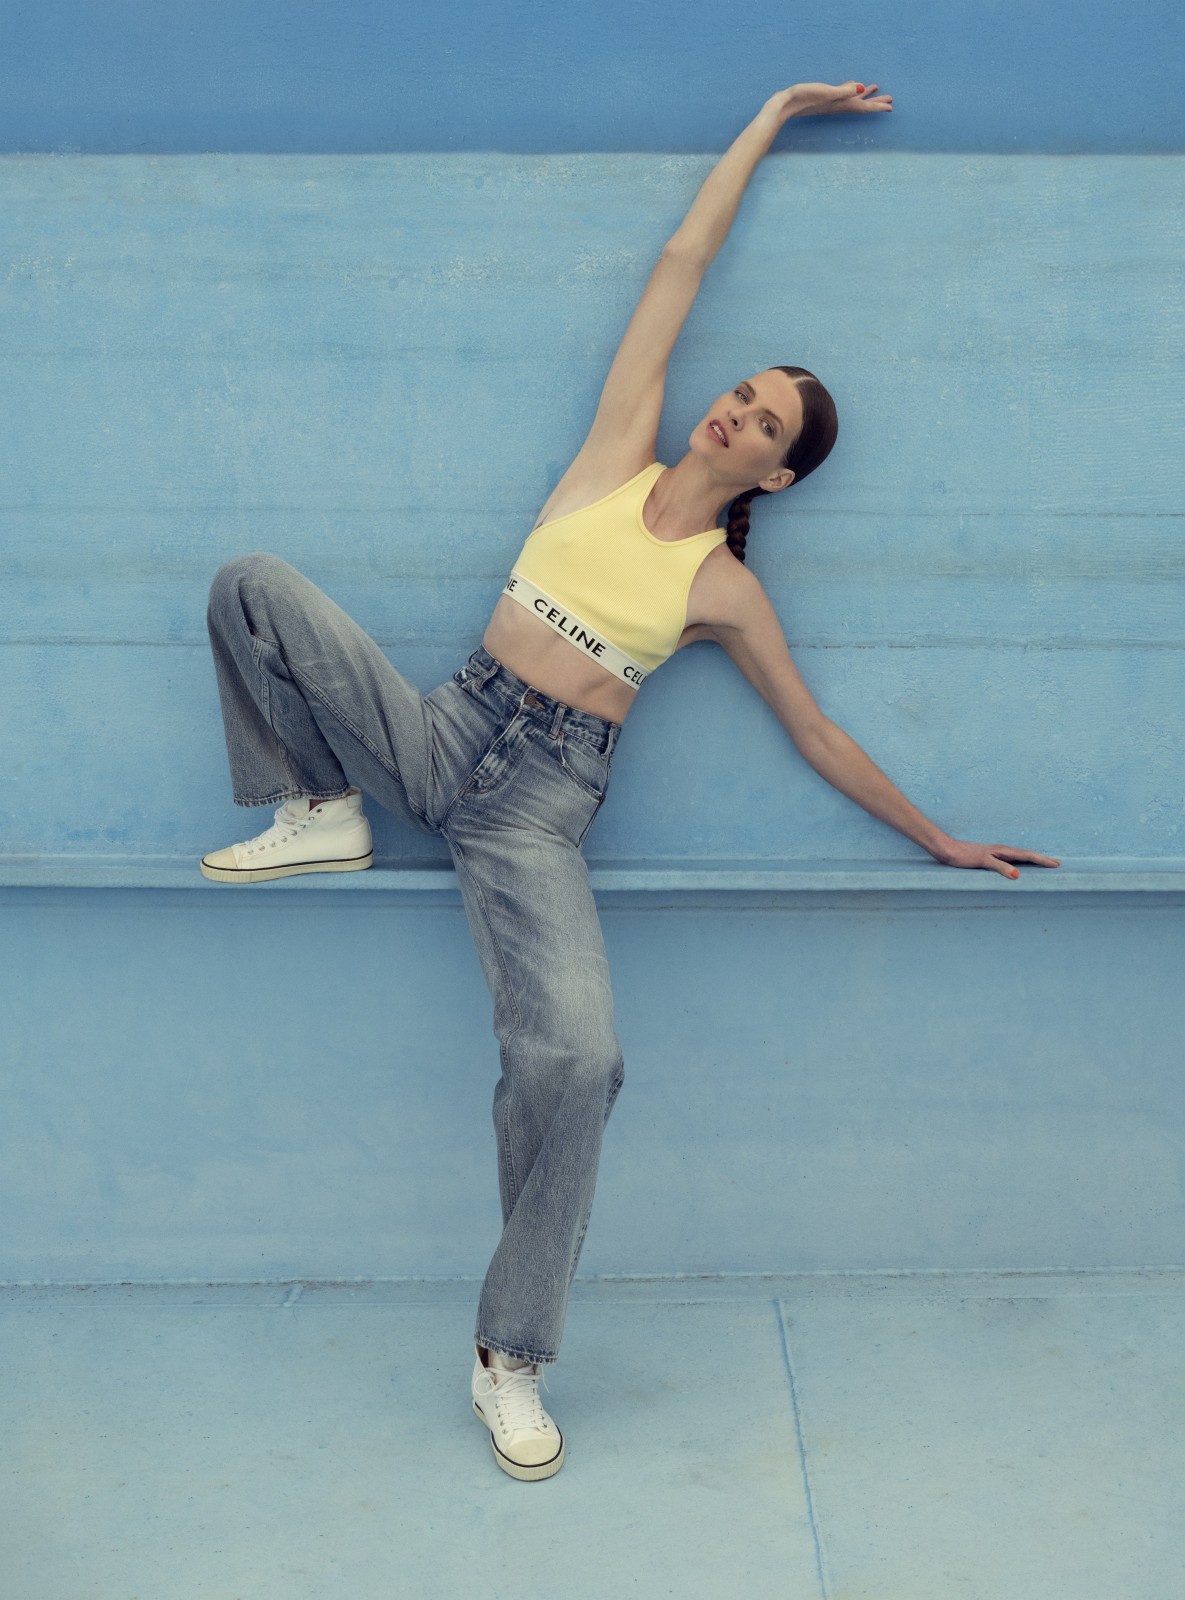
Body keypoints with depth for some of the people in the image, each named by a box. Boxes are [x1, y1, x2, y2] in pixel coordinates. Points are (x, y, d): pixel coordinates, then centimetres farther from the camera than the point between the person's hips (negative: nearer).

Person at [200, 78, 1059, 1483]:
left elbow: (820, 737, 13)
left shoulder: (725, 588, 5)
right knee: (252, 586, -14)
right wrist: (774, 114, 18)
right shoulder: (619, 454, 8)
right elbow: (683, 258, 12)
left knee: (575, 1055, -26)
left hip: (540, 808, -2)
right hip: (443, 736, 3)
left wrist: (938, 840, 14)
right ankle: (321, 814, 6)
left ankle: (510, 1361, -7)